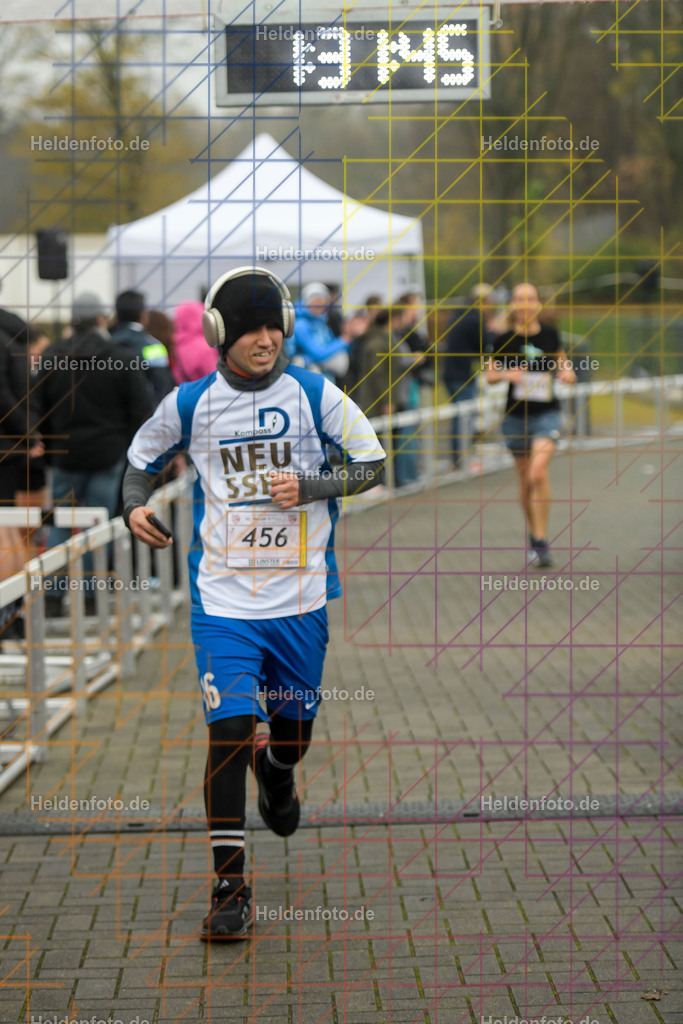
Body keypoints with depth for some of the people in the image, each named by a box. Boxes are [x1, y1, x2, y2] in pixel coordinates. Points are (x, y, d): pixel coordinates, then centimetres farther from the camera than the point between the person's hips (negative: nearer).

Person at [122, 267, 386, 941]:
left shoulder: (314, 394, -2)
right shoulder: (189, 403, -1)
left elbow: (372, 463, 2)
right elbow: (142, 458, 14)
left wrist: (308, 488, -14)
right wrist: (135, 506, -6)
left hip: (301, 595, 2)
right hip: (223, 597, -1)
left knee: (295, 721, 14)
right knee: (230, 728, -12)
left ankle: (277, 774, 54)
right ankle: (230, 886, -3)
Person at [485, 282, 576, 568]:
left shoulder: (550, 335, 0)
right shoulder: (504, 340, -4)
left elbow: (562, 360, 18)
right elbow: (489, 375, 4)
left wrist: (568, 373, -3)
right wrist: (506, 374, -17)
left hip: (546, 414, -1)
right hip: (516, 416, 1)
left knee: (538, 473, -20)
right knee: (525, 480, 10)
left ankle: (541, 541, -15)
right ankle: (534, 535, 30)